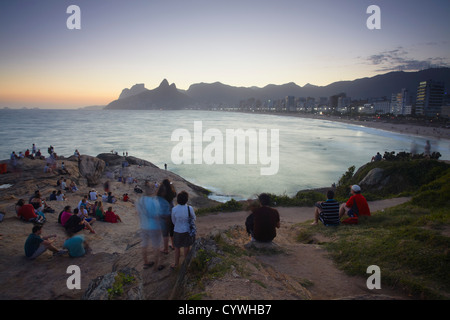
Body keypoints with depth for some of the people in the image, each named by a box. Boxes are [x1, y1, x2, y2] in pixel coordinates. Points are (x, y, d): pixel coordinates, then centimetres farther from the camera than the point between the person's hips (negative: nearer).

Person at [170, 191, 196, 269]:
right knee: (187, 248, 20)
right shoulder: (189, 208, -21)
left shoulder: (174, 209, -20)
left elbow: (174, 221, -3)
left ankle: (176, 263, 38)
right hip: (187, 231, 0)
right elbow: (193, 218, -2)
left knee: (177, 248, 22)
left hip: (177, 231, 0)